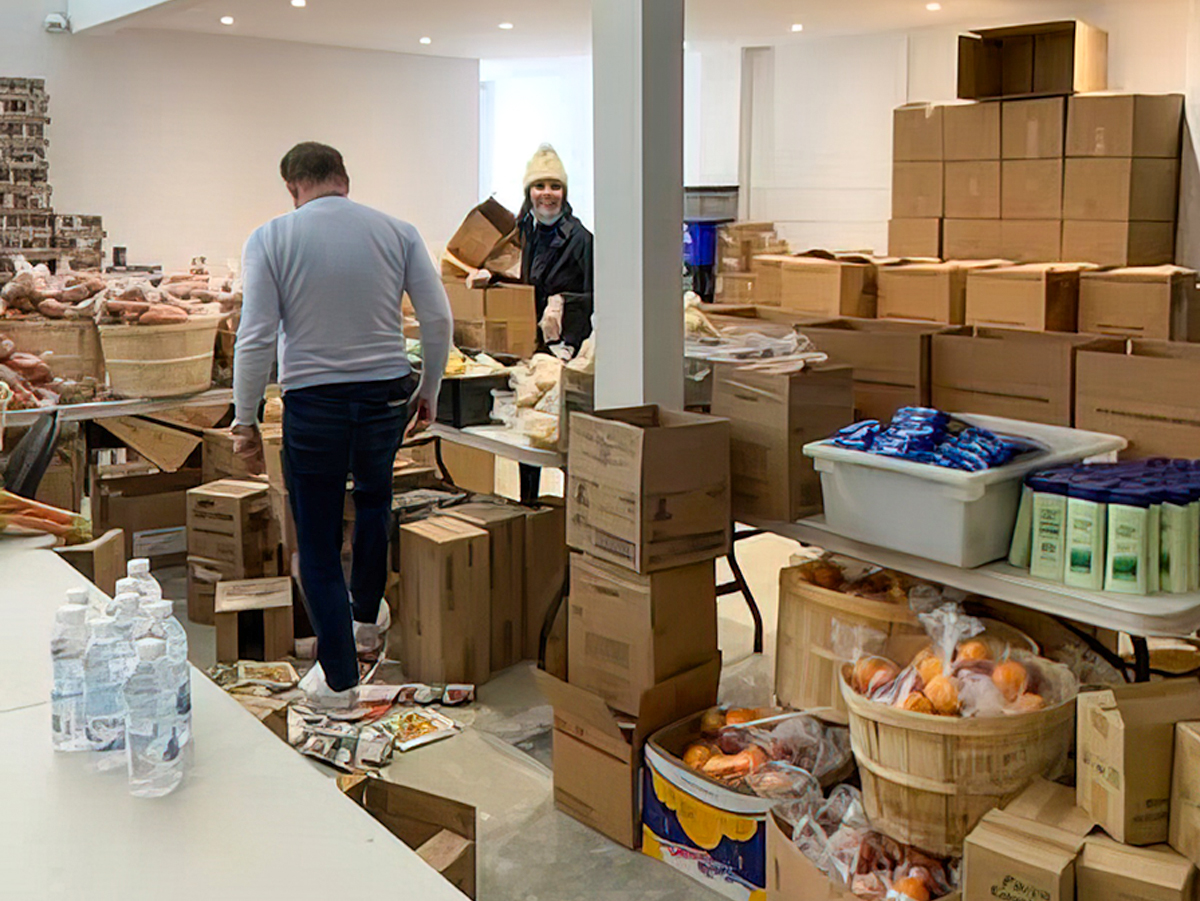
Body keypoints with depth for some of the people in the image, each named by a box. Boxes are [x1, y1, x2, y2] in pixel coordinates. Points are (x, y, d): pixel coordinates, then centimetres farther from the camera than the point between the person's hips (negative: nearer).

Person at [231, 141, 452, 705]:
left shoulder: (270, 239, -5)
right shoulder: (397, 231, 1)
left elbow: (255, 337, -10)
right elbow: (438, 318, -1)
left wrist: (245, 421, -2)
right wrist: (428, 392, 12)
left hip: (313, 404, -3)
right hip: (386, 394, 3)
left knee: (317, 541, 9)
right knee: (373, 499, 31)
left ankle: (337, 676, 16)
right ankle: (366, 617, 44)